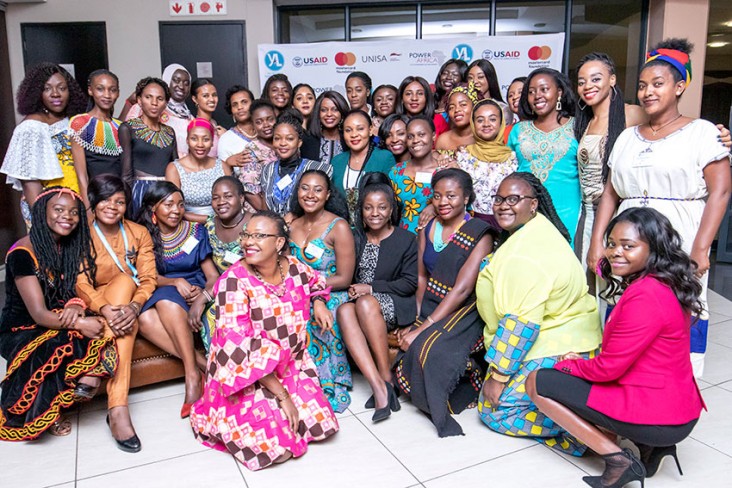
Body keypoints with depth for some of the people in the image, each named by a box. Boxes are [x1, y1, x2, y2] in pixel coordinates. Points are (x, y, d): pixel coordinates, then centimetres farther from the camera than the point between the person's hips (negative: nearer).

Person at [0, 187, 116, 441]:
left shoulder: (73, 246, 2)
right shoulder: (23, 253, -17)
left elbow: (84, 291, 0)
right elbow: (39, 314, -22)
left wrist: (76, 306, -23)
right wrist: (80, 323, -36)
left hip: (60, 323, 4)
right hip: (22, 332, -4)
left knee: (101, 332, -26)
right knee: (66, 346, -33)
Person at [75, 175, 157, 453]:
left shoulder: (139, 233, 3)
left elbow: (149, 278, -7)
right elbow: (81, 284, -15)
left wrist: (134, 306, -30)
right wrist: (105, 309, -37)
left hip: (128, 305, 2)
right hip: (94, 309, -2)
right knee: (124, 280, -34)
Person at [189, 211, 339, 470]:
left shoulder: (294, 268, -4)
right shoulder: (234, 280, -21)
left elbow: (316, 280, 23)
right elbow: (240, 349, -24)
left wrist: (318, 302, 0)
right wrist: (281, 395, -23)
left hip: (290, 369, 5)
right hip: (246, 377, -5)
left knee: (320, 426, -9)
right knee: (276, 444, -19)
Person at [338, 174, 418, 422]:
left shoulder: (406, 239, 2)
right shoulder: (355, 238, 13)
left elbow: (410, 283, -5)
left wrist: (371, 288, -13)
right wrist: (351, 289, -8)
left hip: (394, 305, -3)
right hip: (359, 302, 3)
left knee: (366, 303, -35)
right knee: (344, 311, -32)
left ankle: (386, 376, -23)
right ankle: (378, 386, -38)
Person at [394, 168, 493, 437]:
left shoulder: (480, 235, -11)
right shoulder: (427, 230, 8)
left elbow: (462, 289, -19)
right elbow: (421, 277, 8)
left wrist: (423, 327, -23)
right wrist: (415, 319, -9)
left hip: (464, 311, -6)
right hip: (430, 306, 7)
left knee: (428, 347, -32)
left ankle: (439, 407, -7)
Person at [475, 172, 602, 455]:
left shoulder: (526, 254, -25)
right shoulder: (536, 229, 7)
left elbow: (521, 323, -26)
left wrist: (498, 375, -19)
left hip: (556, 353, -10)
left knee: (494, 411, -4)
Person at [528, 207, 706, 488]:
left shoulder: (645, 295, -23)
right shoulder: (665, 286, 7)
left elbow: (610, 367, -18)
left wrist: (568, 365, -1)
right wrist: (583, 362, 5)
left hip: (656, 418, -10)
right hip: (678, 410, 10)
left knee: (537, 382, -4)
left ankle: (619, 461, -5)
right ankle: (649, 446, 11)